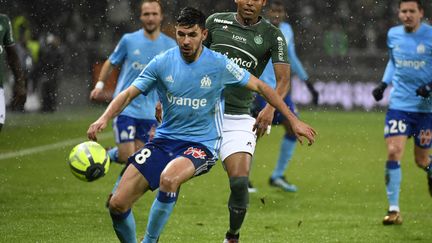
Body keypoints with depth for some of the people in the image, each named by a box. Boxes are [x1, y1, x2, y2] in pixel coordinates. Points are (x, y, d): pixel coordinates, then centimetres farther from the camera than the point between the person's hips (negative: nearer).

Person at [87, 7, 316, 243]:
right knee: (117, 204, -10)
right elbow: (128, 94, 0)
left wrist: (293, 120, 2)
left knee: (168, 178, -37)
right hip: (164, 141, 3)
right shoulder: (162, 63, -3)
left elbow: (261, 87, 3)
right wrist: (104, 119, -18)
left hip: (201, 144, -3)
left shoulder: (219, 64, -7)